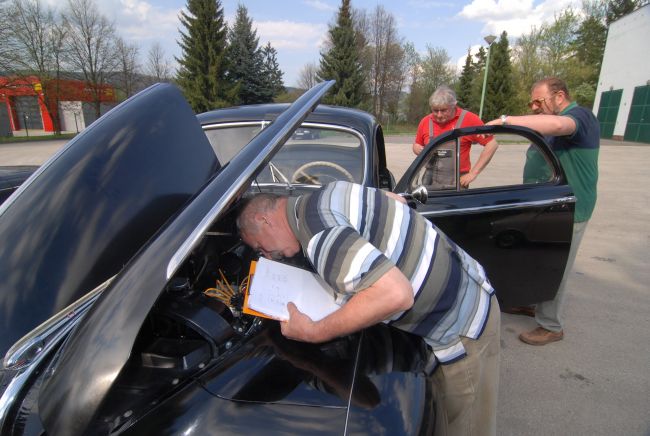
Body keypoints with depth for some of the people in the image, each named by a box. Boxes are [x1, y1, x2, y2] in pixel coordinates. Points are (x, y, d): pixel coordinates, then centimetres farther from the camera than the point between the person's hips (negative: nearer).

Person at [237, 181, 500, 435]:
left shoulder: (317, 234, -28)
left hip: (461, 329, -9)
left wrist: (313, 333, -27)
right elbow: (395, 199, 15)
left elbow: (396, 294, -38)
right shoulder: (328, 193, 1)